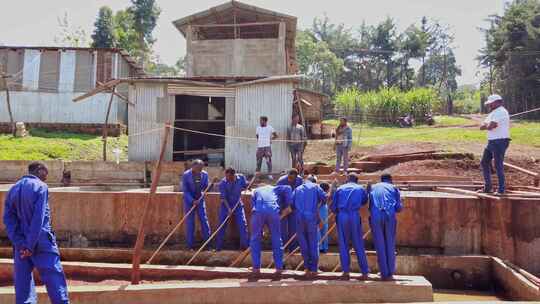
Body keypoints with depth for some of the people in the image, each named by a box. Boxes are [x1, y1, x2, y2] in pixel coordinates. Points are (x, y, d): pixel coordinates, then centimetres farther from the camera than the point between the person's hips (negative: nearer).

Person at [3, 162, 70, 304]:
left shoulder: (13, 190, 10)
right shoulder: (40, 187, -8)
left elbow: (8, 219, 2)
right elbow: (39, 217, -16)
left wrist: (20, 244, -6)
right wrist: (30, 245, -14)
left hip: (21, 245, 6)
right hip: (41, 243, -5)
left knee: (23, 282, 10)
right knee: (55, 280, 1)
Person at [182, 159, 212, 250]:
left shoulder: (204, 174, -4)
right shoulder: (186, 175, -13)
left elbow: (206, 188, 4)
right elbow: (185, 190, -13)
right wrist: (192, 201, -21)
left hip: (200, 200, 3)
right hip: (189, 200, -2)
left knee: (204, 220, 0)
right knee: (190, 222, 1)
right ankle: (190, 245, 11)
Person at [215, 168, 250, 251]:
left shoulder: (241, 178, -13)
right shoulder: (223, 183, -20)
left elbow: (245, 186, 8)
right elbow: (223, 197, -18)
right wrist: (228, 208, -25)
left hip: (238, 205, 2)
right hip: (226, 205, -2)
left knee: (243, 224, -3)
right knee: (222, 225, -1)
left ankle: (244, 245, 9)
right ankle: (218, 246, 12)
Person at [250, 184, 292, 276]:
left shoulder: (256, 191, 36)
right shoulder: (274, 188, 34)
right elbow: (288, 188, 16)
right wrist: (288, 205, 16)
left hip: (258, 212, 0)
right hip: (273, 212, 0)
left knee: (255, 240, 13)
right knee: (277, 240, 12)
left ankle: (256, 267, 12)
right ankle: (279, 267, 14)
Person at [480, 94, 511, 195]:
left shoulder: (500, 112, -14)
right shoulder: (493, 113, 18)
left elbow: (490, 126, -22)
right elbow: (482, 126, 17)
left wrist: (486, 125, -1)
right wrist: (488, 125, -3)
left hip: (500, 142, -10)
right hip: (491, 142, 10)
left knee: (498, 165, -5)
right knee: (484, 163, 12)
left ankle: (501, 189, 4)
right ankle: (488, 186, 20)